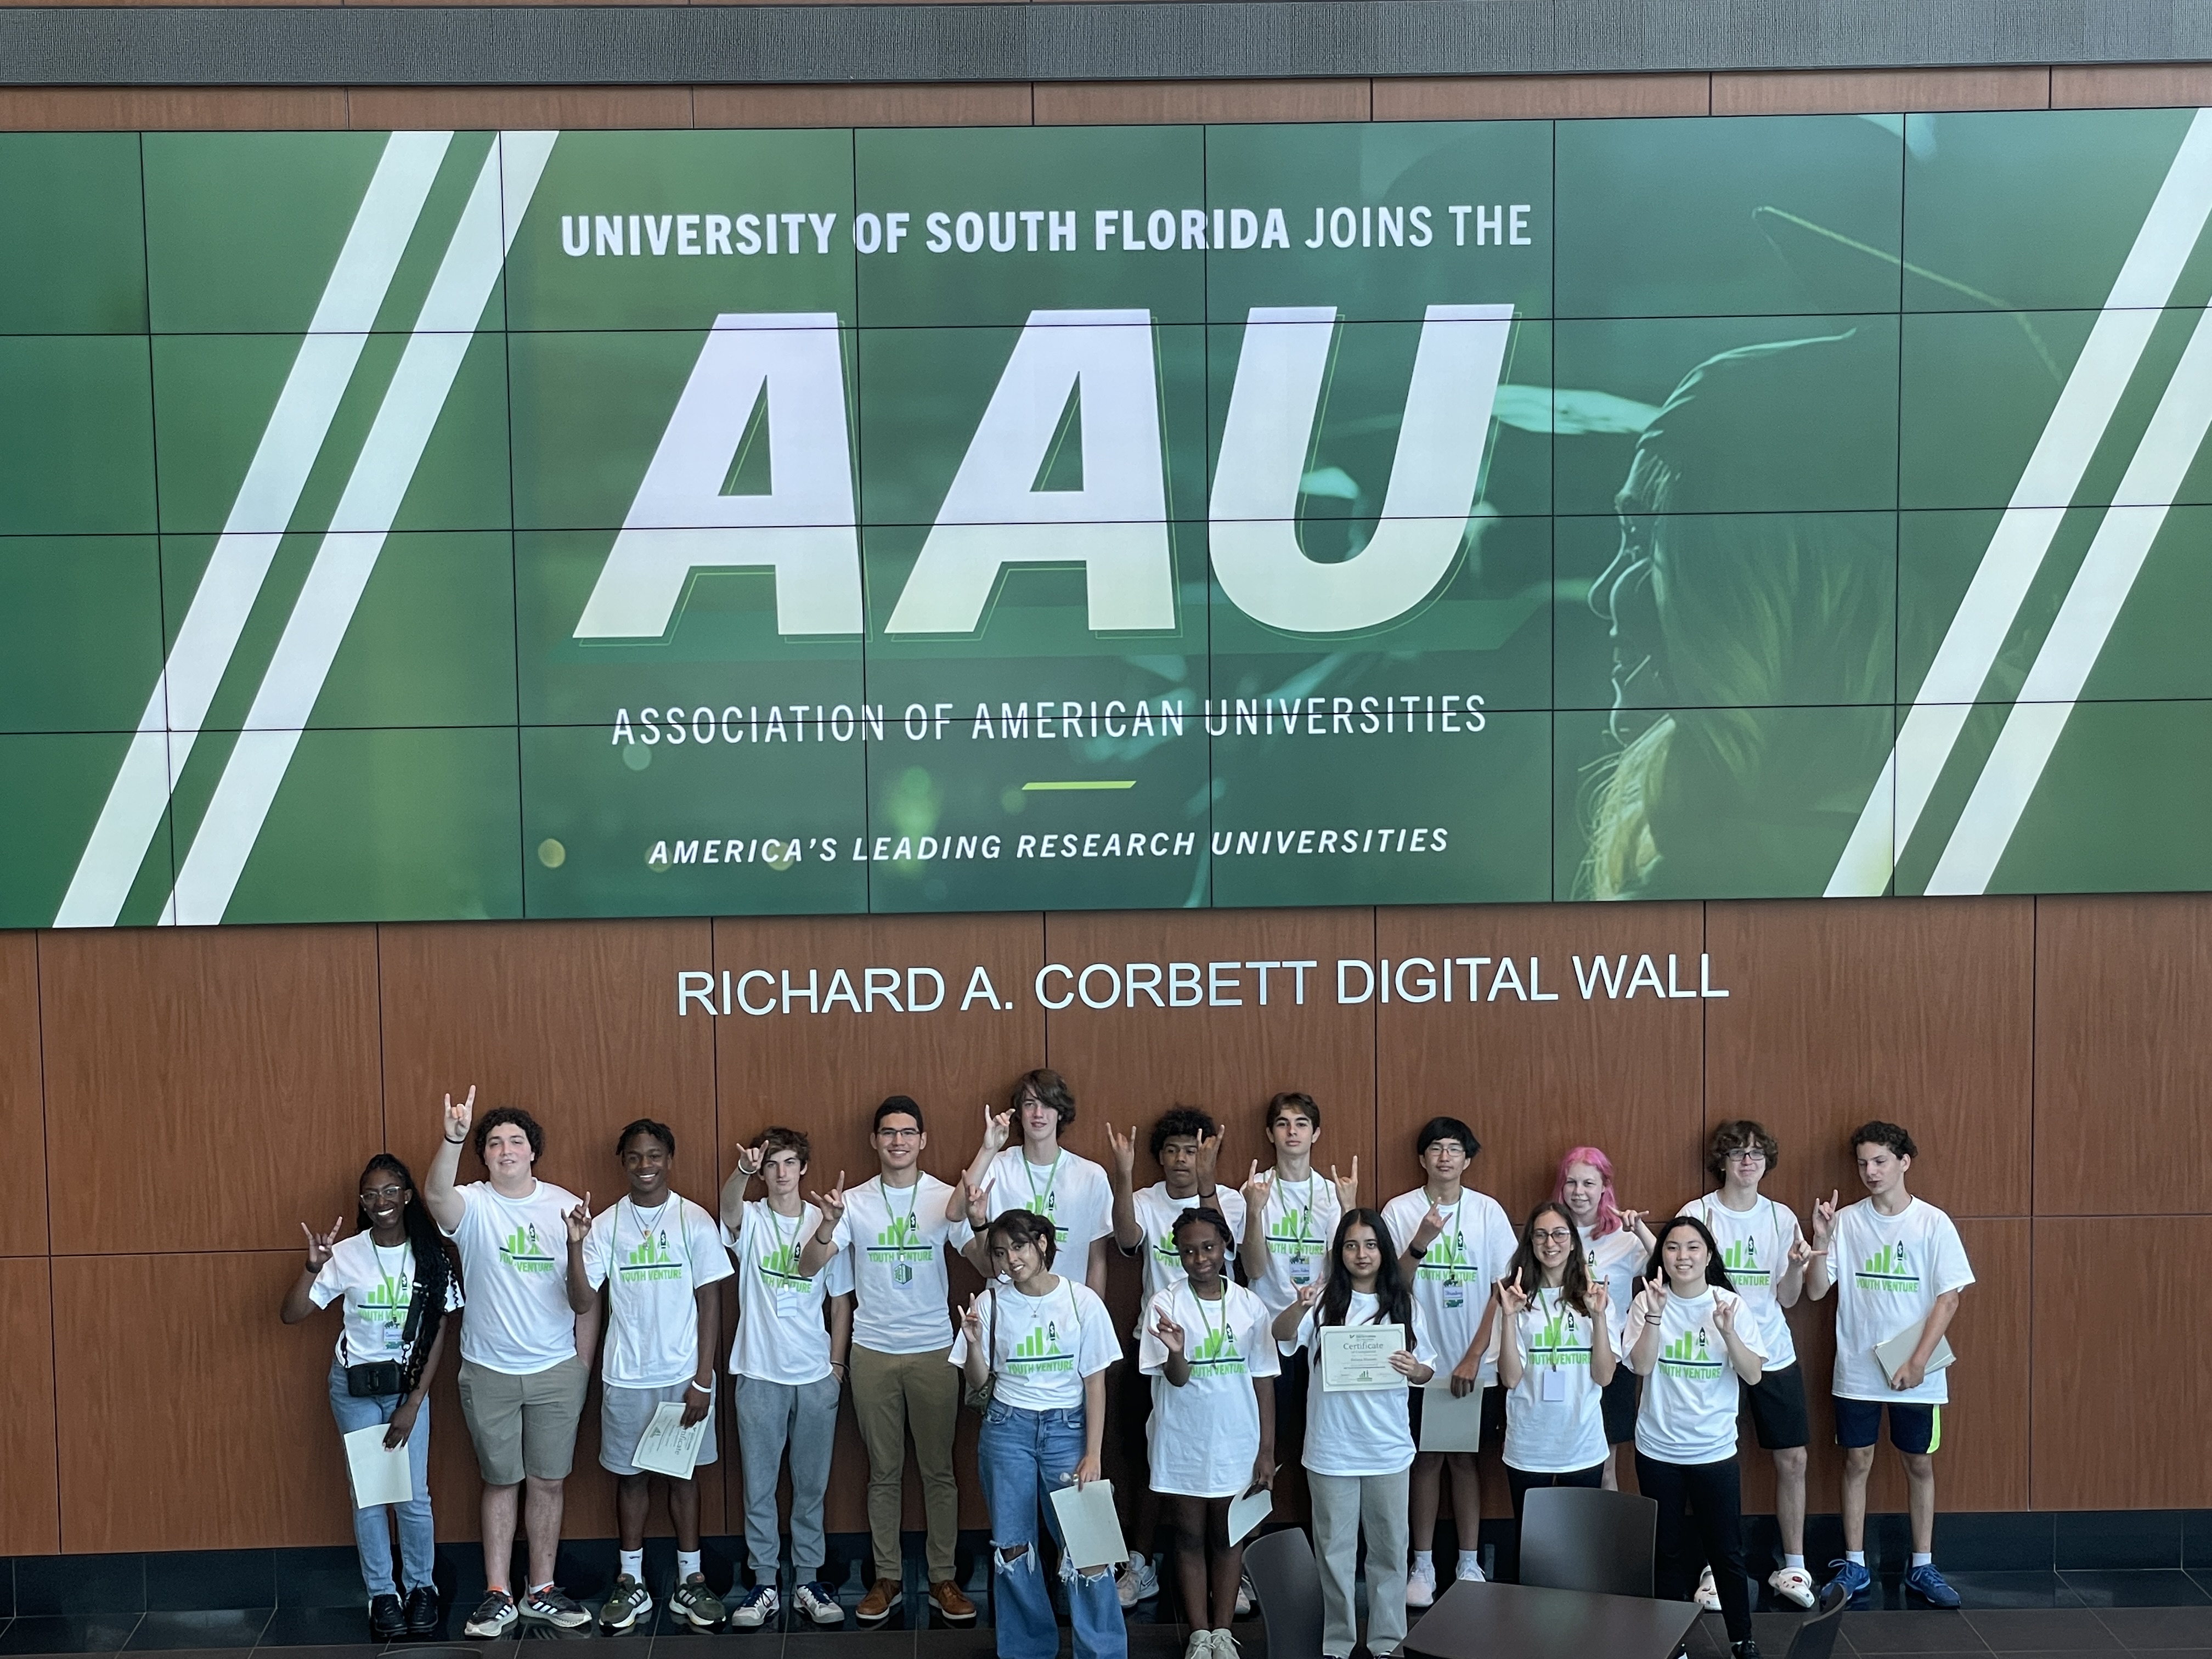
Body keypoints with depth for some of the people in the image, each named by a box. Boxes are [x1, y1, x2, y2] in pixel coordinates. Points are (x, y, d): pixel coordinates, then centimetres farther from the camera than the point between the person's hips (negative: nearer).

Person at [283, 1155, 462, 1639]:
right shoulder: (345, 1254, -9)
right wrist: (313, 1267, -29)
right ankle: (382, 1594, 19)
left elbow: (438, 1334, -4)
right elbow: (291, 1315, -12)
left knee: (413, 1494, -1)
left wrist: (413, 1403, -7)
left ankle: (421, 1586, 19)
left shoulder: (430, 1255, -7)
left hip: (408, 1385, 0)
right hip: (355, 1387, 0)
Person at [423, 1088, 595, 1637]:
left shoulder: (567, 1207, -2)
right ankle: (498, 1595, 19)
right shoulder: (472, 1205, -8)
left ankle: (541, 1591, 21)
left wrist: (583, 1364, 1)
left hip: (557, 1370, 1)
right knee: (501, 1482, 9)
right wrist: (451, 1139, -51)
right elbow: (436, 1194, -33)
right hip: (489, 1372, -1)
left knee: (548, 1482, 9)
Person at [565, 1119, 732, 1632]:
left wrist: (703, 1379, -8)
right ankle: (632, 1584, 21)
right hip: (625, 1377, 1)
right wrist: (575, 1244, -22)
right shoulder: (604, 1226, -1)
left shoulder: (695, 1221, -5)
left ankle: (690, 1581, 19)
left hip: (683, 1374, -1)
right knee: (630, 1474, 10)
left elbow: (710, 1302, -4)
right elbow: (583, 1303, -7)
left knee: (683, 1473, 8)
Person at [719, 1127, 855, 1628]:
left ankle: (808, 1581, 20)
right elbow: (728, 1206, -30)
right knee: (759, 1486, 6)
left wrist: (836, 1363, 3)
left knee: (812, 1485, 9)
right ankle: (764, 1585, 16)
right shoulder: (750, 1220, -3)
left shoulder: (824, 1222, 2)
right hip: (759, 1374, -1)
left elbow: (840, 1301, 8)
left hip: (816, 1377, 1)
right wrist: (742, 1171, -51)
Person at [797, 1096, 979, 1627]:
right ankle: (886, 1579, 20)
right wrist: (829, 1225, -27)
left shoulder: (945, 1198, -3)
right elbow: (809, 1268, -7)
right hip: (873, 1352, 1)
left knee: (938, 1470, 7)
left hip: (934, 1350, -1)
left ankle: (943, 1579, 17)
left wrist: (974, 1221, -35)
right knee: (884, 1472, 10)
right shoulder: (854, 1202, -1)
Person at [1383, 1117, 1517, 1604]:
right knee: (1426, 1458, 9)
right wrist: (1419, 1245, -24)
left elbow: (1502, 1290, -4)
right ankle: (1423, 1565, 18)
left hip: (1475, 1366, 0)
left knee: (1463, 1458, 10)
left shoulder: (1488, 1211, -4)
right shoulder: (1400, 1211, -4)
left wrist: (1473, 1357, -9)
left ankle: (1469, 1564, 20)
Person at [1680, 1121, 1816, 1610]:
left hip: (1774, 1355, 3)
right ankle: (1713, 1568, 16)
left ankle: (1793, 1566, 19)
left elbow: (1786, 1298, 6)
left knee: (1792, 1460, 5)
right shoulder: (1697, 1215, -5)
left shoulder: (1781, 1217, 5)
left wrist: (1796, 1266, -13)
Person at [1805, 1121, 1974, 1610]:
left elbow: (1949, 1297, -7)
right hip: (1857, 1371, 1)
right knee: (1857, 1462, 8)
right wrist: (1821, 1240, -19)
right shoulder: (1846, 1221, -3)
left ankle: (1922, 1567, 22)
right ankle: (1854, 1566, 19)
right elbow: (1816, 1291, -3)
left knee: (1920, 1463, 10)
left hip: (1916, 1375, -1)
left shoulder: (1933, 1223, -6)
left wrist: (1918, 1361, -13)